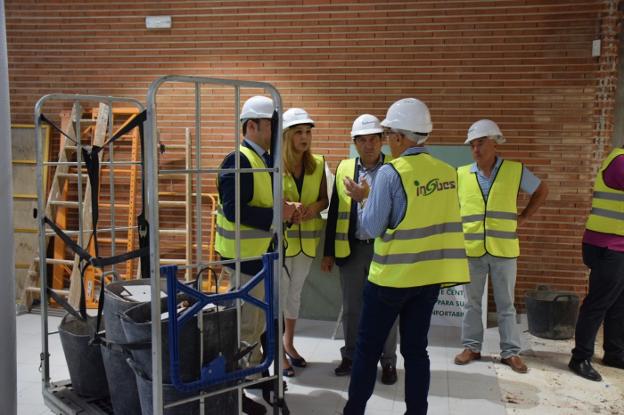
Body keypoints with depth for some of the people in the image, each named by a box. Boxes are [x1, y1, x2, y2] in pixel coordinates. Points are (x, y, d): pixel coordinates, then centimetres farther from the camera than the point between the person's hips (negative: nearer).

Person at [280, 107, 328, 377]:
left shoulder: (318, 164, 4)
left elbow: (324, 200, 9)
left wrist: (312, 208, -12)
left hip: (307, 239, 5)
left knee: (295, 292, 17)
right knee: (279, 293, 1)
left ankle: (289, 344, 33)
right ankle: (279, 352, 14)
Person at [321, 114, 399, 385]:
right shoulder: (344, 169, 6)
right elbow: (334, 212, 7)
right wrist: (328, 252, 6)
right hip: (351, 249, 3)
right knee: (351, 308, 13)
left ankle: (388, 362, 24)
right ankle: (351, 356, 30)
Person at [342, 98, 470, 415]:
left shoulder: (390, 173, -16)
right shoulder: (447, 172, 2)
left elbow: (373, 228, -12)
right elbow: (434, 215, 10)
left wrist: (363, 199, 4)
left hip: (392, 275, -5)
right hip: (430, 274, 5)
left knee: (368, 347, 9)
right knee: (416, 348, 14)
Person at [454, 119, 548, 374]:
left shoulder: (516, 171, -1)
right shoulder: (460, 174, 0)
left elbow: (541, 191, 12)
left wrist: (522, 218, 5)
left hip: (503, 249, -1)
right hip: (471, 249, 1)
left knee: (505, 303, 8)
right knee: (471, 302, 10)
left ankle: (510, 351, 19)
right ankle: (471, 346, 23)